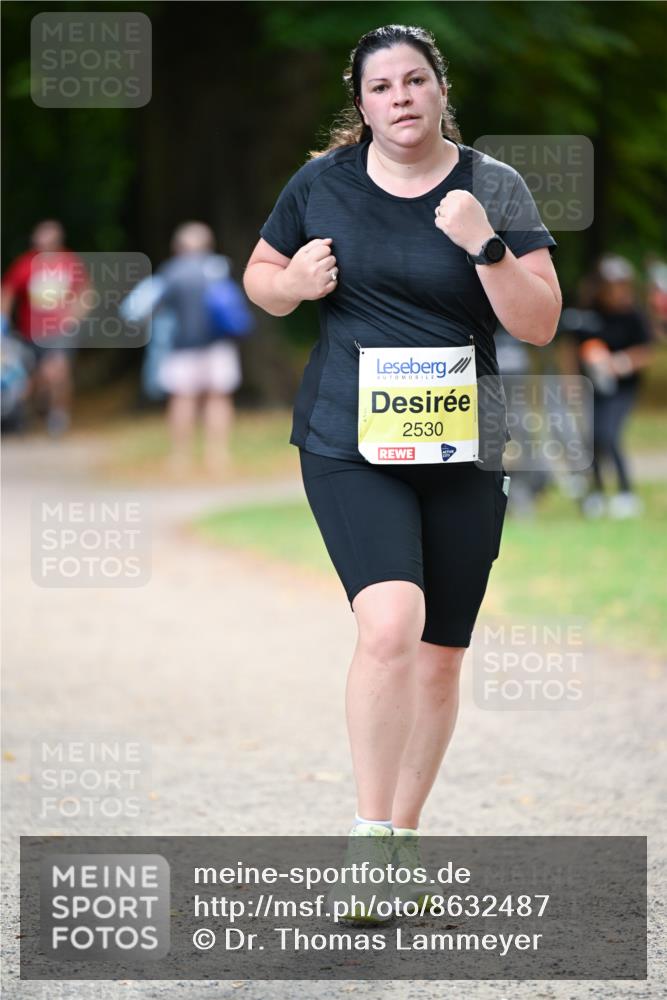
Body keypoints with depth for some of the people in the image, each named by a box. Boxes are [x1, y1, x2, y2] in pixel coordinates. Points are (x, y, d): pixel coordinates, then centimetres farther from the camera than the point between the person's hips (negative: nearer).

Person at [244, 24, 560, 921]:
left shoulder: (494, 188, -2)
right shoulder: (322, 183, 1)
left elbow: (540, 324, -6)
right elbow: (259, 277, 16)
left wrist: (484, 246, -22)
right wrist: (297, 282, -7)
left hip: (464, 449, 2)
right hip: (348, 443, -2)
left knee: (441, 655, 8)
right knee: (391, 624, -22)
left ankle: (403, 839, 25)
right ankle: (369, 839, -14)